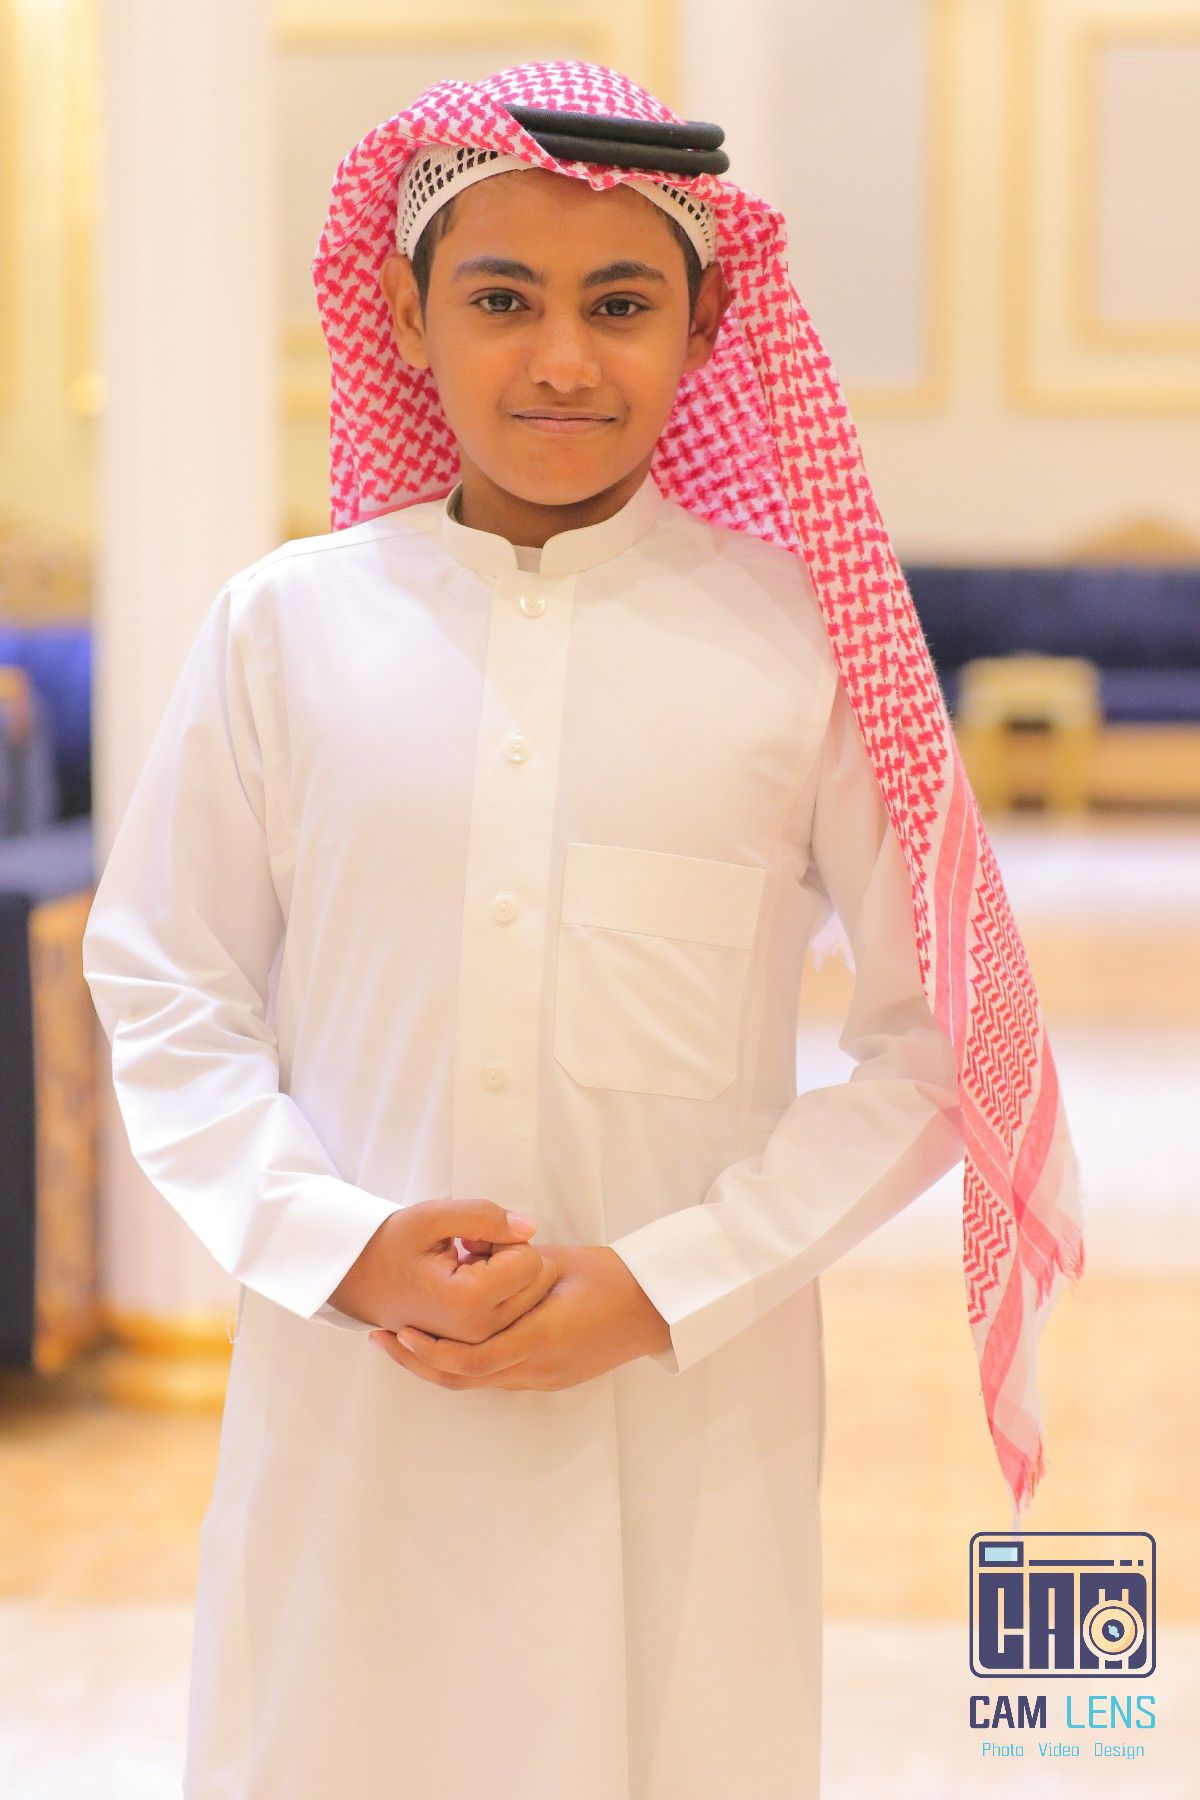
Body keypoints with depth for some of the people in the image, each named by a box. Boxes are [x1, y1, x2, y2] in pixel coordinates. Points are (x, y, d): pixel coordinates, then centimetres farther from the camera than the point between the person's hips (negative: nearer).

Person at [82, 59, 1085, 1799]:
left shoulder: (800, 638, -5)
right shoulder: (286, 624, -1)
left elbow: (935, 1030, -2)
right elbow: (162, 991, 5)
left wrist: (667, 1284, -10)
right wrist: (344, 1247, -9)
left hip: (690, 1410, -1)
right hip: (349, 1400, 1)